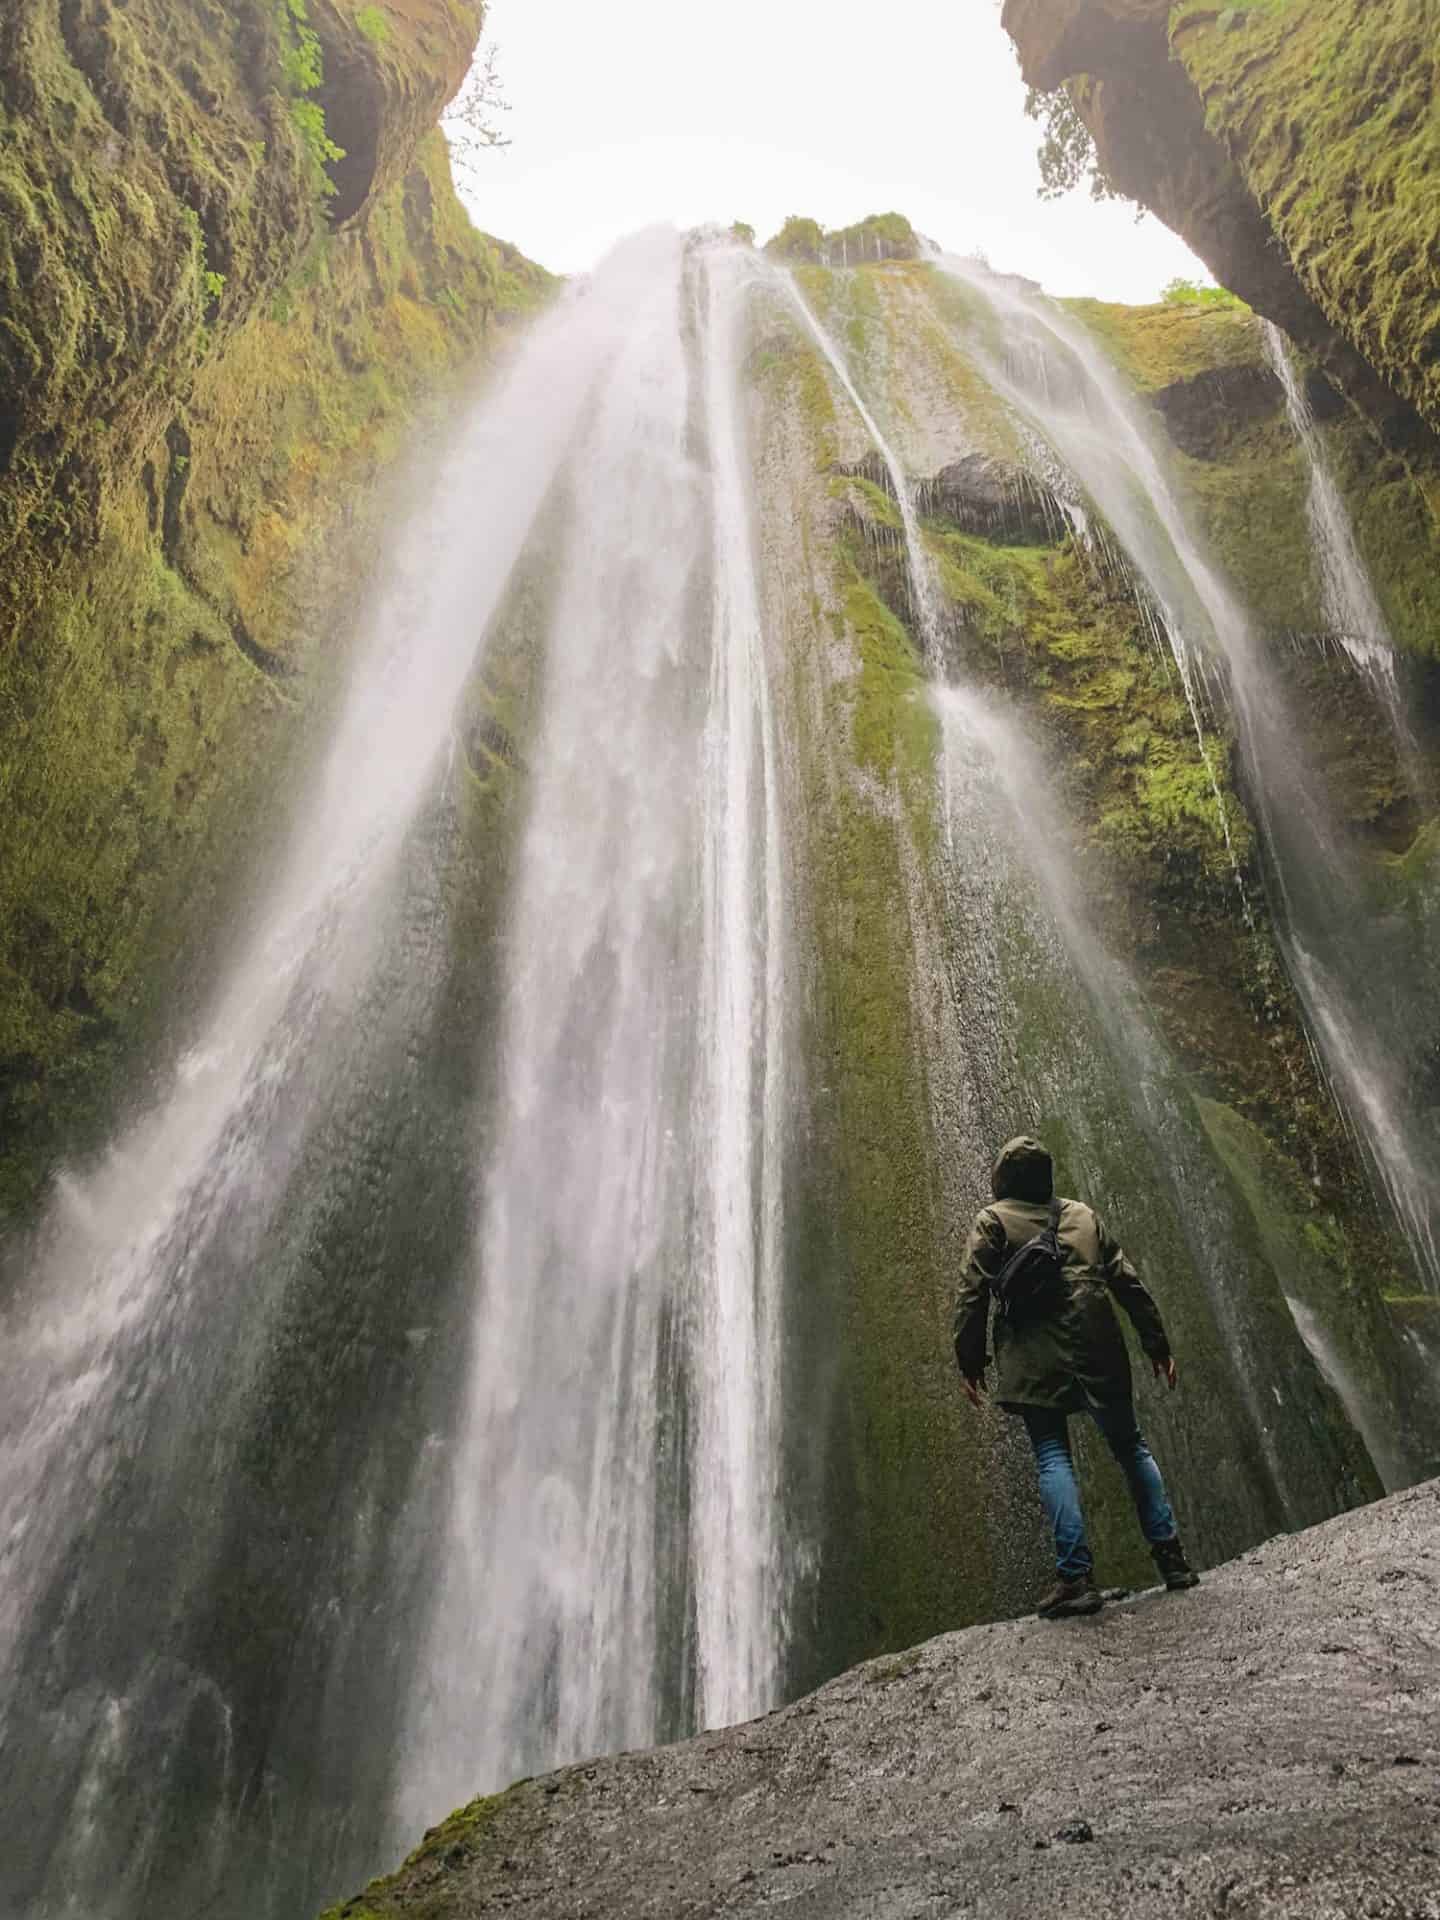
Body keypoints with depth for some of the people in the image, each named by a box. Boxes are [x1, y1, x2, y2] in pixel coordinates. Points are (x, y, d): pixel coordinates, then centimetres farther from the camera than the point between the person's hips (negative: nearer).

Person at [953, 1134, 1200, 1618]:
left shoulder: (992, 1220, 5)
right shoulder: (1081, 1214, 17)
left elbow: (974, 1293, -4)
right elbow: (1127, 1281, 13)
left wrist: (969, 1362, -1)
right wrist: (1158, 1345, 16)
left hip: (1035, 1358, -4)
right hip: (1098, 1349, 4)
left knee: (1052, 1456, -3)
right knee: (1129, 1446, 15)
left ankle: (1077, 1575, -11)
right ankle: (1171, 1556, 14)